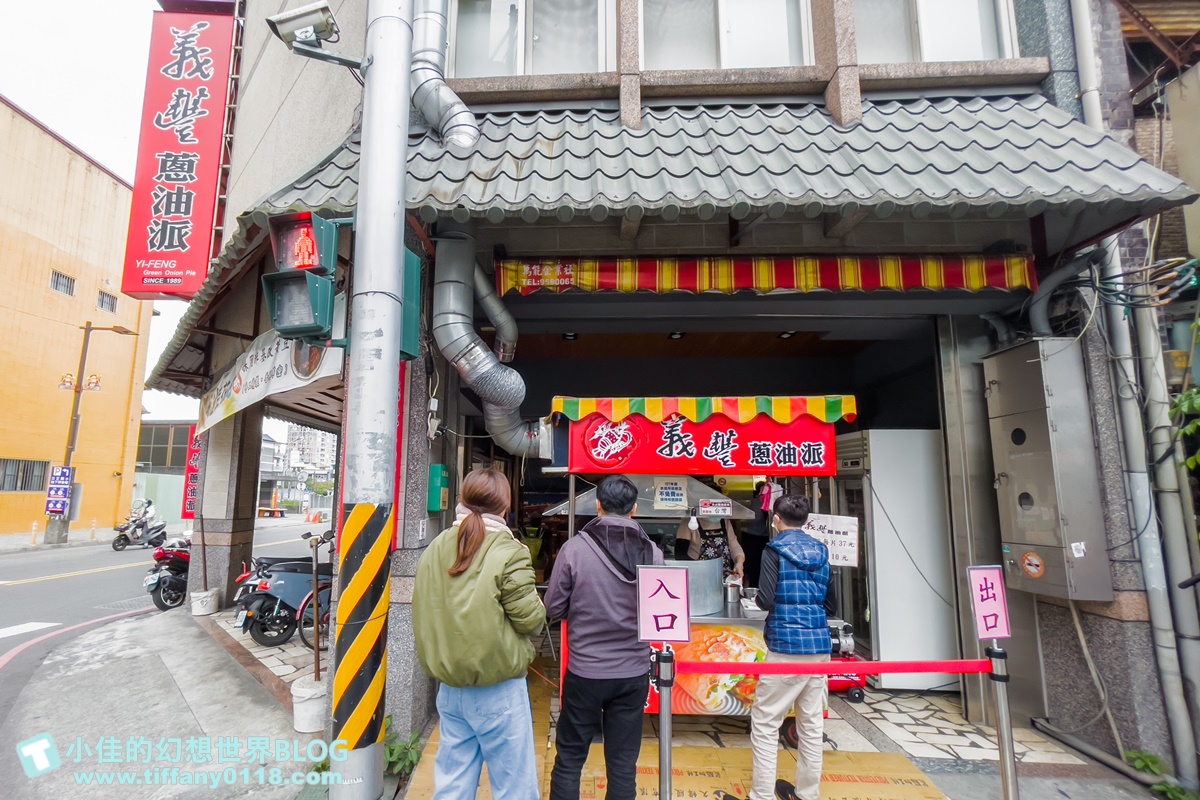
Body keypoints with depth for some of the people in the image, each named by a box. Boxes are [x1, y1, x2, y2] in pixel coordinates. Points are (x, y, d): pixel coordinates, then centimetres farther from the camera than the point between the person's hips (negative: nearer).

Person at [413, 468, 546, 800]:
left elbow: (424, 612, 8)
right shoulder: (509, 552, -18)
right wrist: (538, 608, 4)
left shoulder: (434, 549, 0)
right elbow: (530, 619, -16)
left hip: (450, 686, 6)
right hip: (498, 689, -6)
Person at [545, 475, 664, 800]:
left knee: (569, 758, 16)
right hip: (633, 673, 2)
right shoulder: (652, 552, -8)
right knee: (623, 763, 16)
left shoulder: (574, 547, -15)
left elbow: (554, 608, -6)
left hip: (585, 671, -2)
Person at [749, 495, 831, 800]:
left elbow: (766, 600, -13)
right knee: (812, 724, 14)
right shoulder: (820, 550, 9)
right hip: (819, 643, 6)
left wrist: (756, 596, 8)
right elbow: (826, 594, 17)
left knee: (765, 724, 3)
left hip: (786, 645, -6)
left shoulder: (775, 550, -8)